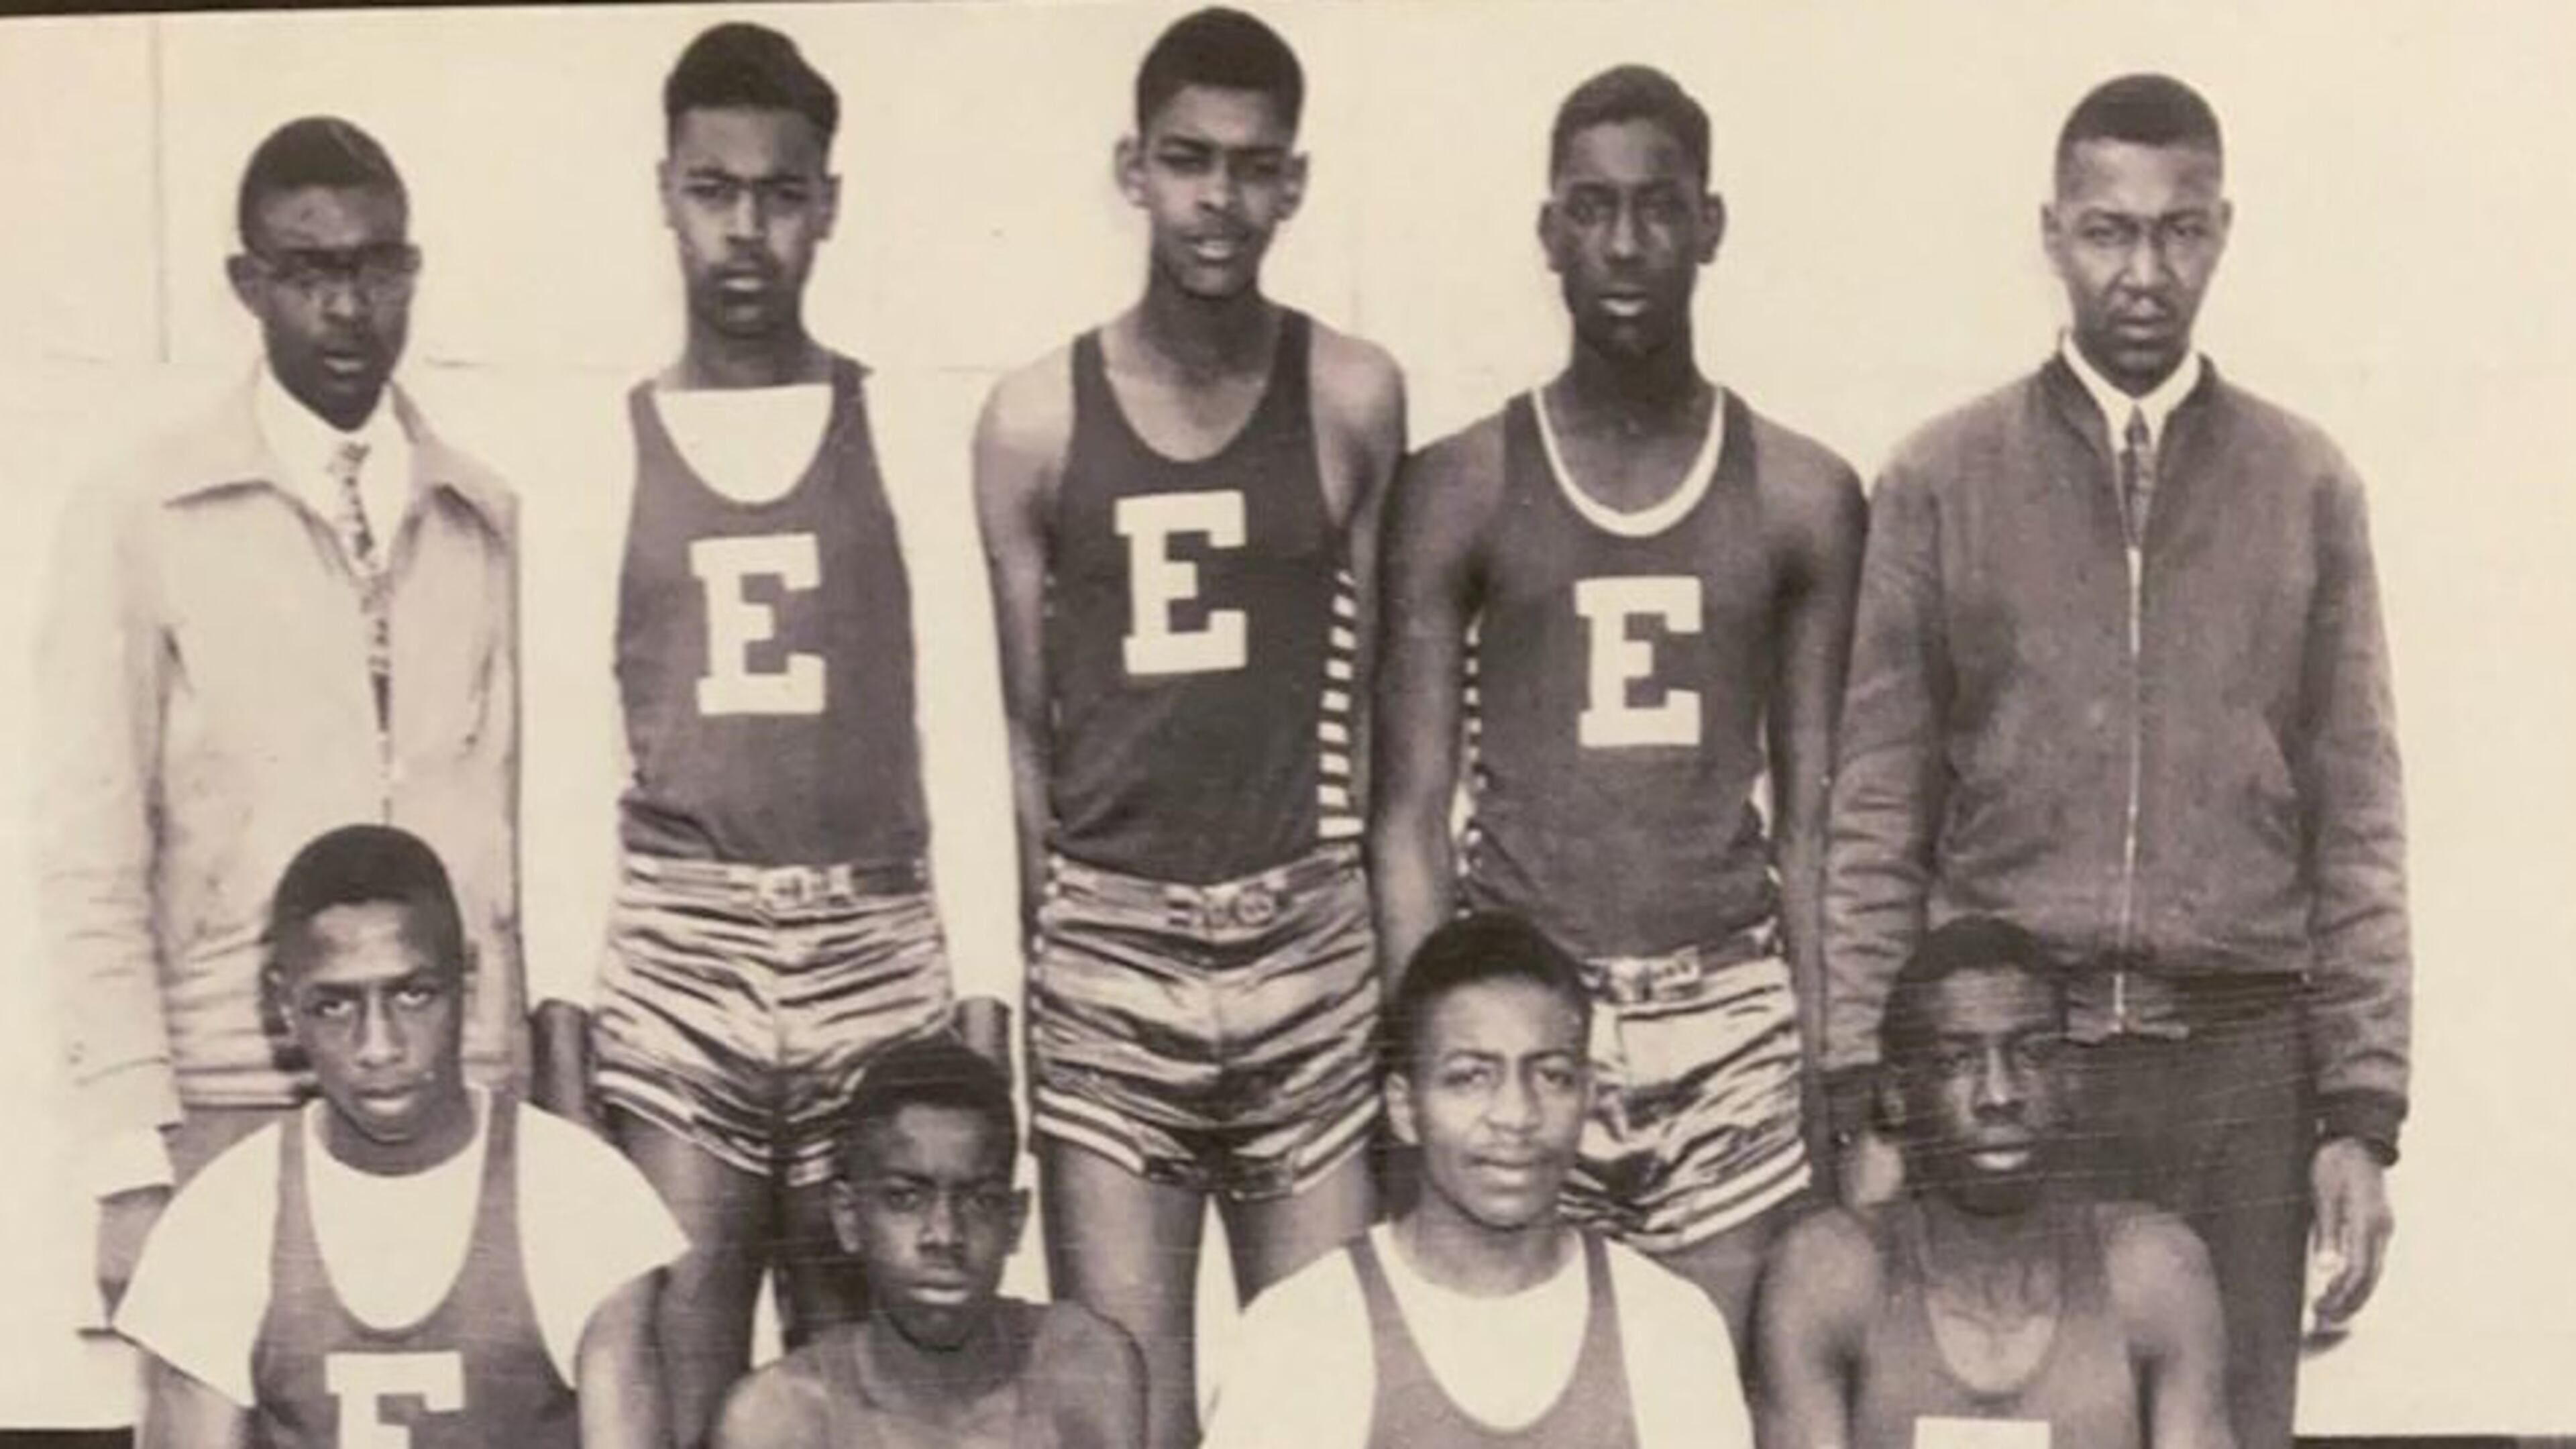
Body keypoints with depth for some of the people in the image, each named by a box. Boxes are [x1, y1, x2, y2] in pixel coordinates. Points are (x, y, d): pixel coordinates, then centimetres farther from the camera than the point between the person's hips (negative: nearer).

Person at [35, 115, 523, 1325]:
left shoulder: (490, 522, 11)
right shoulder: (139, 519, 3)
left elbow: (525, 840, 7)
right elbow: (89, 863, -1)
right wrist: (132, 1161, -8)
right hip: (231, 1102, -2)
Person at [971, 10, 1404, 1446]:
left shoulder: (1354, 399, 2)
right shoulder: (1036, 419, 1)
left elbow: (1377, 694, 5)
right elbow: (1019, 726, 6)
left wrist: (1398, 934, 1)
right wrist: (1033, 941, 3)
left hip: (1312, 946, 1)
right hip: (1108, 949, 0)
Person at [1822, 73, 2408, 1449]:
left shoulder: (2305, 486, 7)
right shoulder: (1942, 481, 4)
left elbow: (2356, 829, 6)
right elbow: (1877, 821, 3)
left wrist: (2361, 1110, 0)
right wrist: (1869, 1102, -3)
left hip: (2237, 1064, 1)